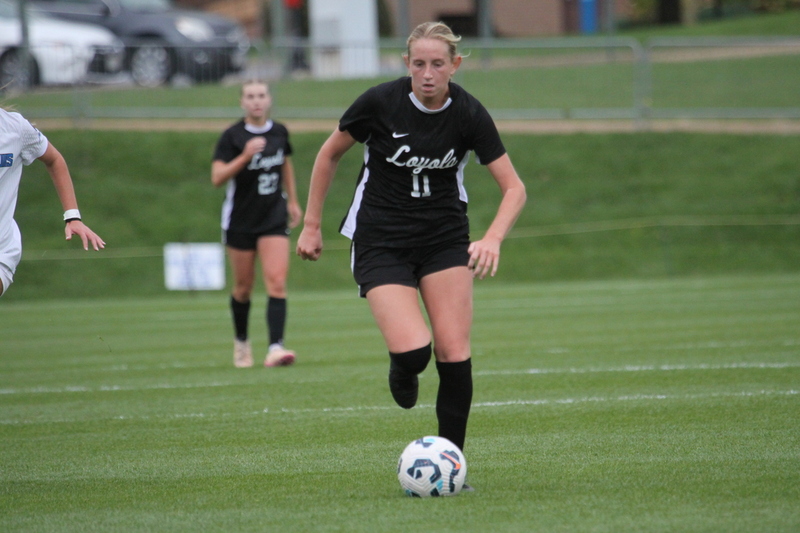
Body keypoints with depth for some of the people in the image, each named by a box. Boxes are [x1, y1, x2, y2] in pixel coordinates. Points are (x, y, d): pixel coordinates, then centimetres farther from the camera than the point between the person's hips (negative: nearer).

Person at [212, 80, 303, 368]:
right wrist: (246, 156, -30)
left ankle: (275, 348, -21)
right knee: (243, 287, 9)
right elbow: (217, 177, -19)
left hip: (274, 218, 2)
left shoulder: (279, 132, 2)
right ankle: (241, 342, 32)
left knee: (277, 282, -13)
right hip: (240, 220, -2)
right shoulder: (232, 136, -10)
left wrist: (293, 201, 23)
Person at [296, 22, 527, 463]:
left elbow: (514, 188, -8)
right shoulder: (380, 102, -14)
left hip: (446, 239, 2)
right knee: (413, 350, -21)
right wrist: (311, 225, 4)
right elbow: (330, 154, 3)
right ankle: (401, 375, 18)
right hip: (380, 241, -2)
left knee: (454, 353, -11)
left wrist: (493, 239, -26)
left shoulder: (468, 114, -11)